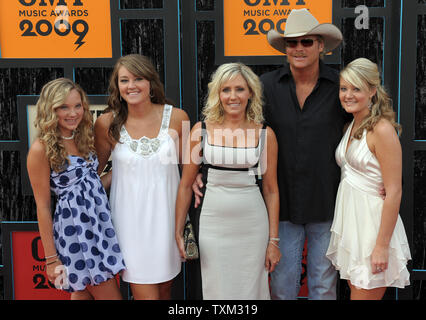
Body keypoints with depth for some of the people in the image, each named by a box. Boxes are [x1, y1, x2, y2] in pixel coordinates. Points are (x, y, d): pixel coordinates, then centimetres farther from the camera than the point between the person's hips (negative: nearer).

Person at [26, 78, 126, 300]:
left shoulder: (83, 138, 7)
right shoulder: (41, 149, -14)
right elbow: (43, 207, -12)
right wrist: (51, 258, -11)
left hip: (100, 221, 7)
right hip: (74, 230, -7)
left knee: (83, 292, 16)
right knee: (110, 296, -1)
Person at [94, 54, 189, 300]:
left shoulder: (177, 117, -4)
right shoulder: (107, 123, -5)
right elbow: (95, 169, 6)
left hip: (166, 212, 2)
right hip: (131, 215, -1)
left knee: (165, 288, 15)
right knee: (145, 295, -2)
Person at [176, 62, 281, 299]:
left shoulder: (265, 134, 0)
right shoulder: (202, 130, -1)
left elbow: (271, 190, 4)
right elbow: (186, 185, 4)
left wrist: (274, 240, 2)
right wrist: (178, 232, 3)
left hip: (252, 224, 1)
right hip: (213, 224, 0)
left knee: (251, 289, 9)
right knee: (217, 290, 6)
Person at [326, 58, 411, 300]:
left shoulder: (382, 130, -15)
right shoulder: (352, 127, 11)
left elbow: (394, 192, -18)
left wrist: (382, 246, -20)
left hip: (372, 223, -8)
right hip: (349, 219, 8)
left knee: (365, 295, 0)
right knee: (355, 292, 17)